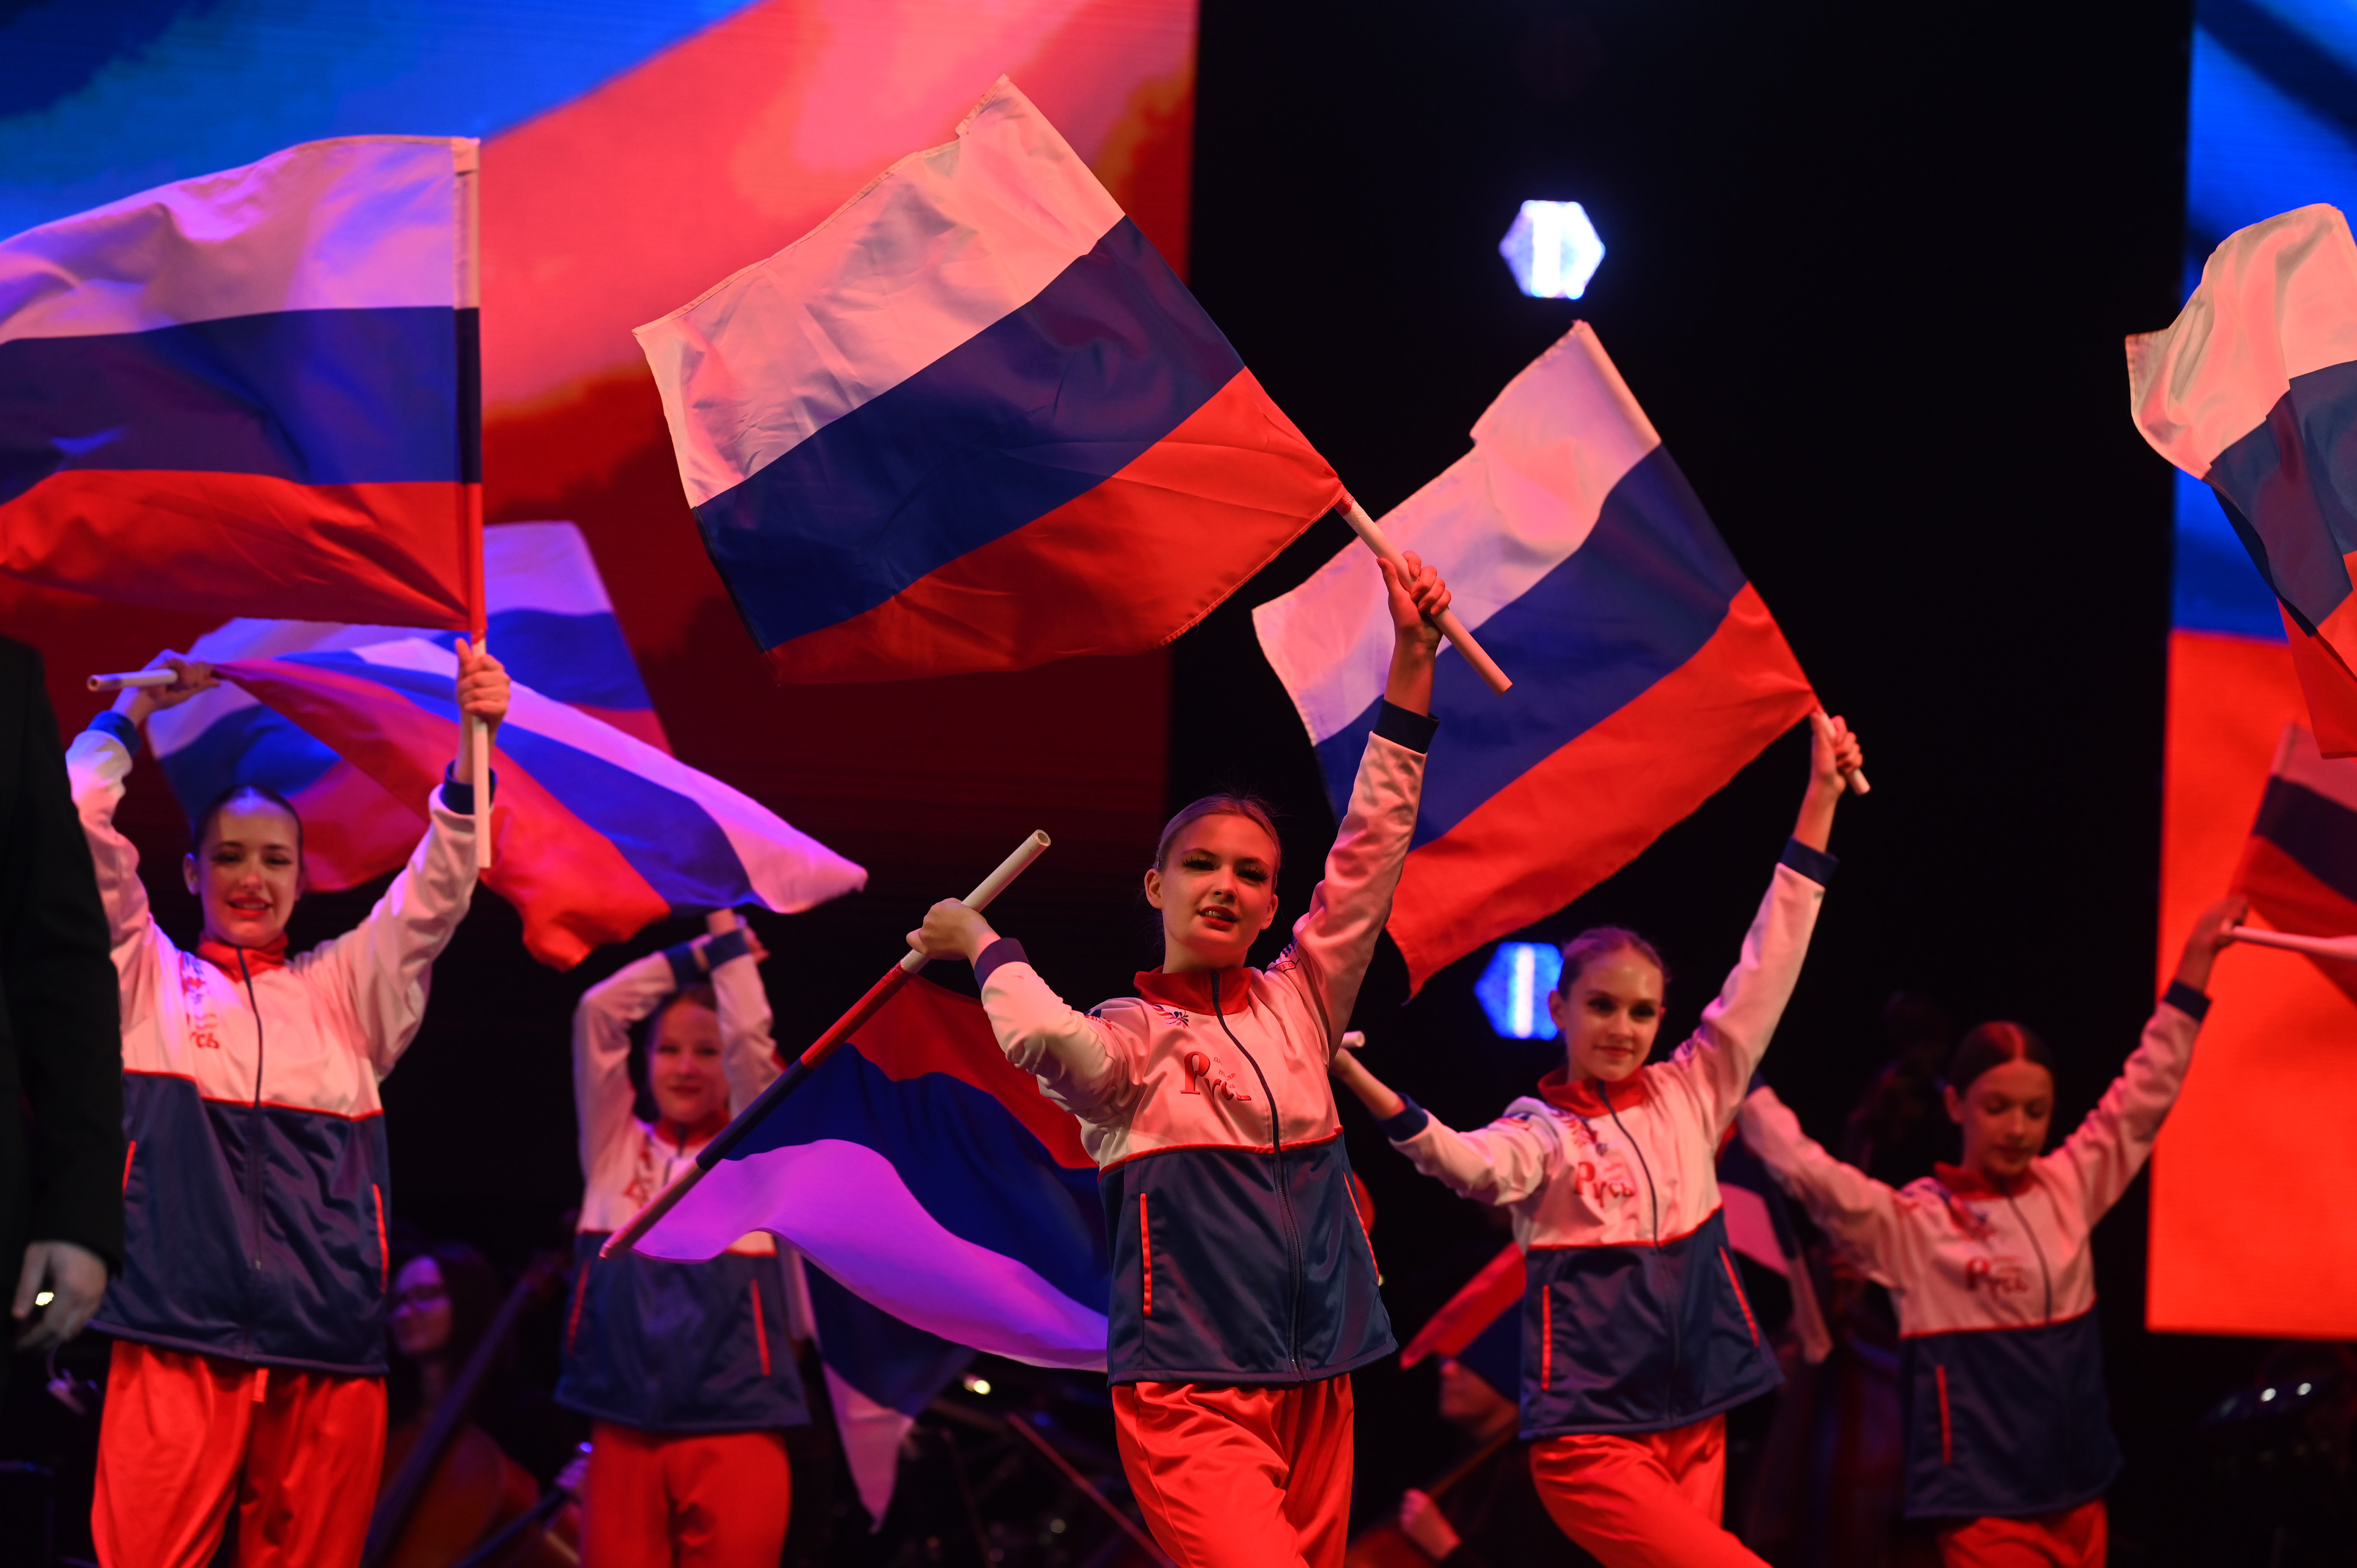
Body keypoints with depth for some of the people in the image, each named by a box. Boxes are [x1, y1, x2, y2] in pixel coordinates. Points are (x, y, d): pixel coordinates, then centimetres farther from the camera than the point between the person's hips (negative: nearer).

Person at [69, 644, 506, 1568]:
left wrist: (474, 744, -2)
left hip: (330, 1352, 2)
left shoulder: (344, 990, 22)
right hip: (179, 1342, -2)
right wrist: (135, 709, 13)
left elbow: (435, 894, 11)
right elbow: (80, 829, 8)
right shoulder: (151, 981, 17)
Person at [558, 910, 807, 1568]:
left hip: (734, 1431, -2)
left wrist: (730, 942, 8)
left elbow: (749, 1037, -4)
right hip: (625, 1430, 2)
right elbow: (598, 1010, 7)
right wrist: (700, 953, 12)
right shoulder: (616, 1148, 14)